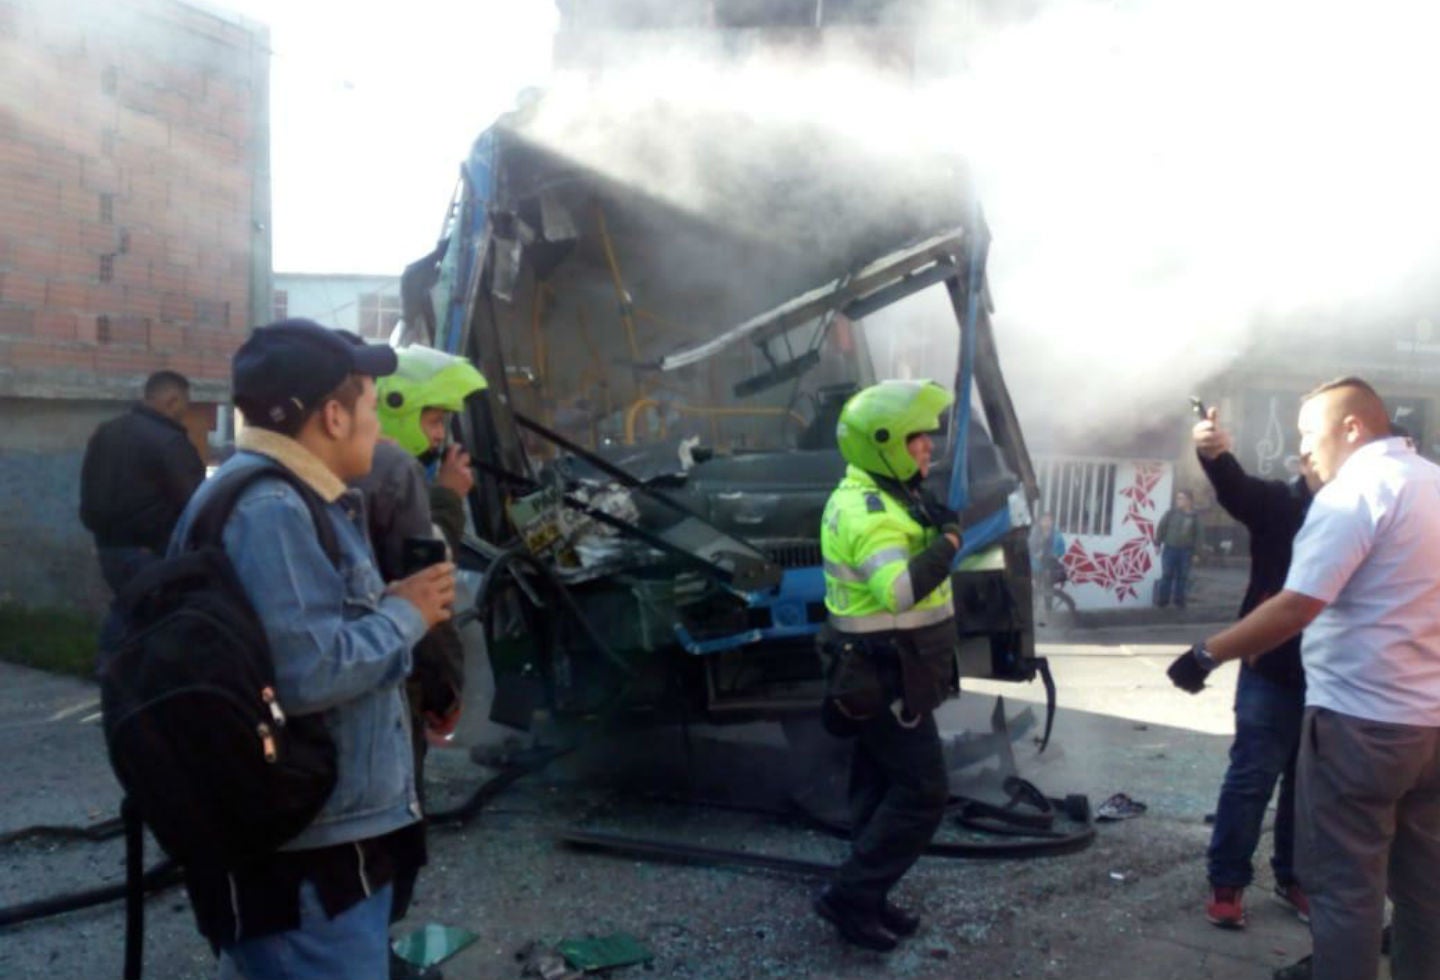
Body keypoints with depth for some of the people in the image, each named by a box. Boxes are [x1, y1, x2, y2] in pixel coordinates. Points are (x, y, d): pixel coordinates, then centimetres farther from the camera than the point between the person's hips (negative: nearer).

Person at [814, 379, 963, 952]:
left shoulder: (874, 497, 11)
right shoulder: (869, 511, -24)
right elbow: (901, 590, -38)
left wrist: (933, 529, 2)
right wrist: (947, 541, -26)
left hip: (881, 668, 10)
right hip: (885, 675, -10)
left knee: (882, 784, 16)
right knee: (923, 791, -4)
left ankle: (866, 898, 27)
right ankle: (849, 895, 5)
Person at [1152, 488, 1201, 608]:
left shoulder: (1194, 516, 3)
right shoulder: (1172, 512, -2)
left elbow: (1197, 535, 7)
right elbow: (1161, 527, 1)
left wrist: (1196, 552, 4)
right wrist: (1158, 543, -3)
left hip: (1186, 551, 1)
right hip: (1169, 548, -1)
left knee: (1182, 576, 5)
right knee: (1167, 575, -1)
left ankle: (1179, 601, 14)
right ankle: (1162, 600, 4)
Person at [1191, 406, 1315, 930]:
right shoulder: (1280, 503, -4)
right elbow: (1236, 490, -25)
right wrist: (1216, 454, -45)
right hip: (1273, 670, -2)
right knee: (1252, 776, 2)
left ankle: (1294, 878, 32)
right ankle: (1227, 882, 14)